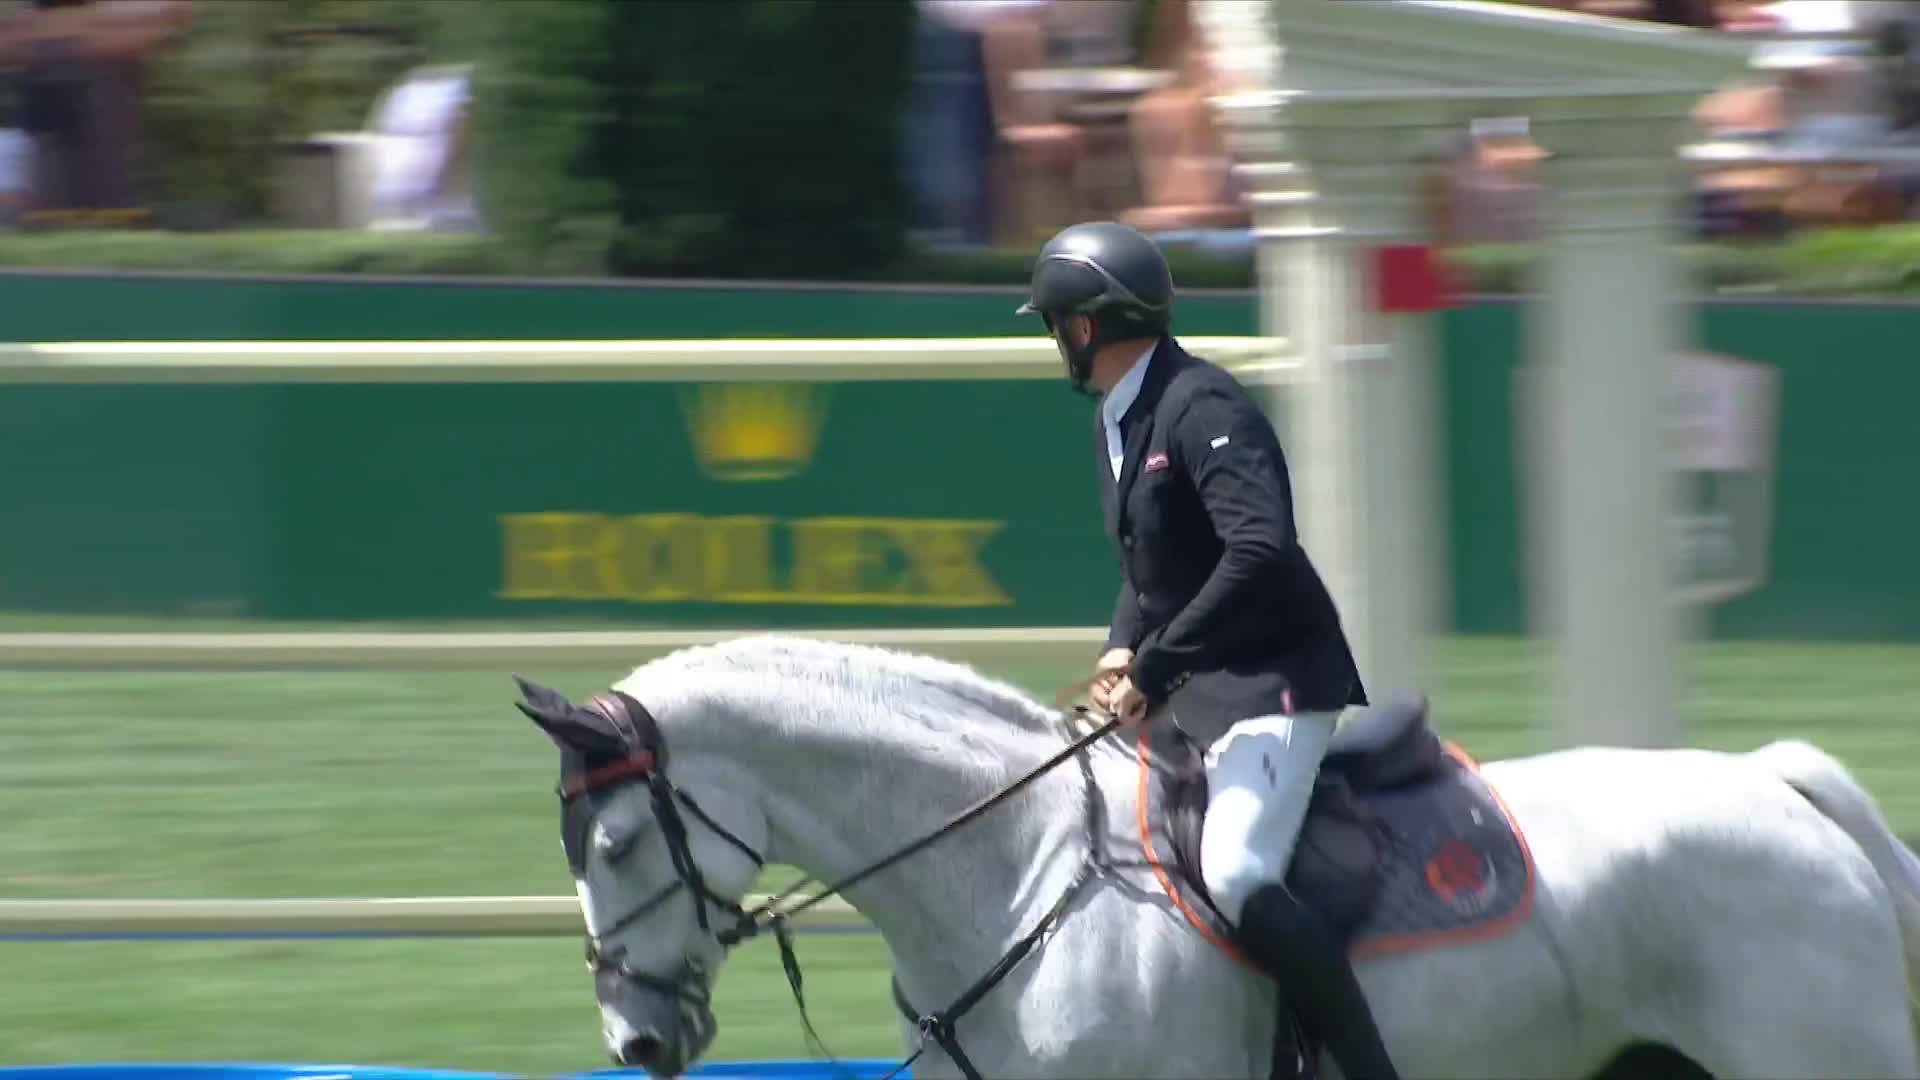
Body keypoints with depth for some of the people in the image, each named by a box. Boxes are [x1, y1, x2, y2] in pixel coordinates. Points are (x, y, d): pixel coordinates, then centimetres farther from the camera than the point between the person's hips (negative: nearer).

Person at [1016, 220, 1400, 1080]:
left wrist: (1157, 665, -28)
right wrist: (1122, 653, 1)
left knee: (1235, 876, -28)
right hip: (1194, 694, 11)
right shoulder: (1116, 423, 13)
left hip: (1274, 681, -11)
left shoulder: (1202, 408, -18)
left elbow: (1260, 552, -29)